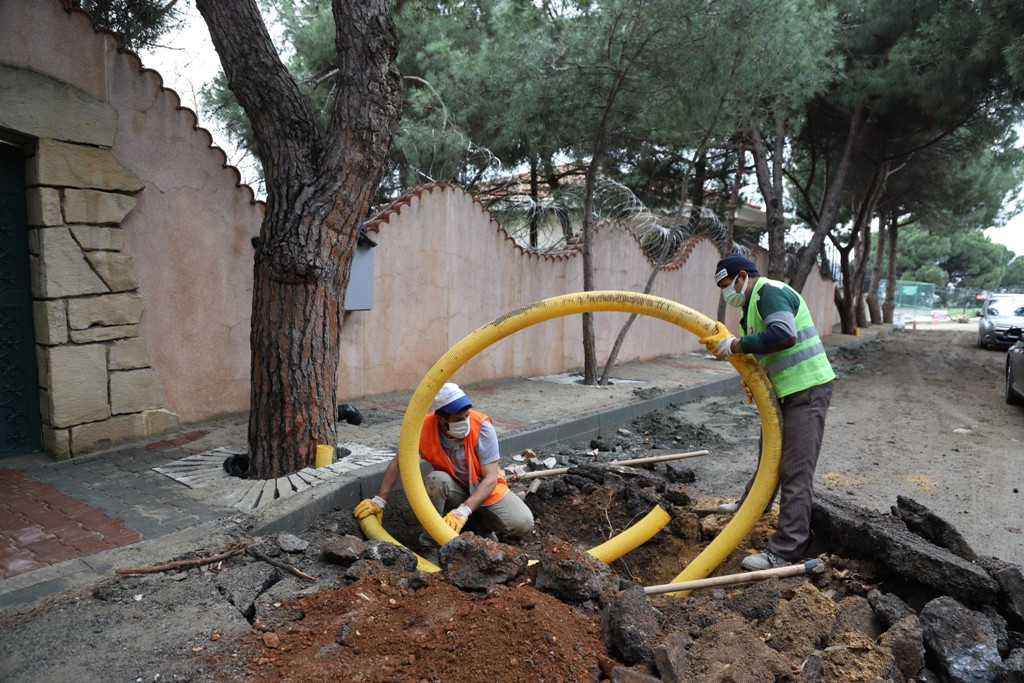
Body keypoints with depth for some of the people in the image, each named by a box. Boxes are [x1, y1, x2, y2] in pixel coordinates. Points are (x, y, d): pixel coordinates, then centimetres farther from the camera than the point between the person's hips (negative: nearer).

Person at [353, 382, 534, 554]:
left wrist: (464, 510, -40)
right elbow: (397, 463, -8)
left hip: (486, 489, 0)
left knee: (523, 523, -23)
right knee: (436, 480, -34)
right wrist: (379, 500, -13)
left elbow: (491, 478, -28)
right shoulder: (424, 429, -23)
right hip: (455, 490, 0)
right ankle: (432, 540, -13)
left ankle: (478, 522, 6)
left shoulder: (481, 427, -27)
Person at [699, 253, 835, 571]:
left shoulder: (770, 291, -17)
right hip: (790, 390, 11)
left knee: (794, 470, -8)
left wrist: (733, 345, -29)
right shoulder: (755, 303, 15)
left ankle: (785, 548, -2)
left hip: (808, 389, -11)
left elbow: (784, 335, -35)